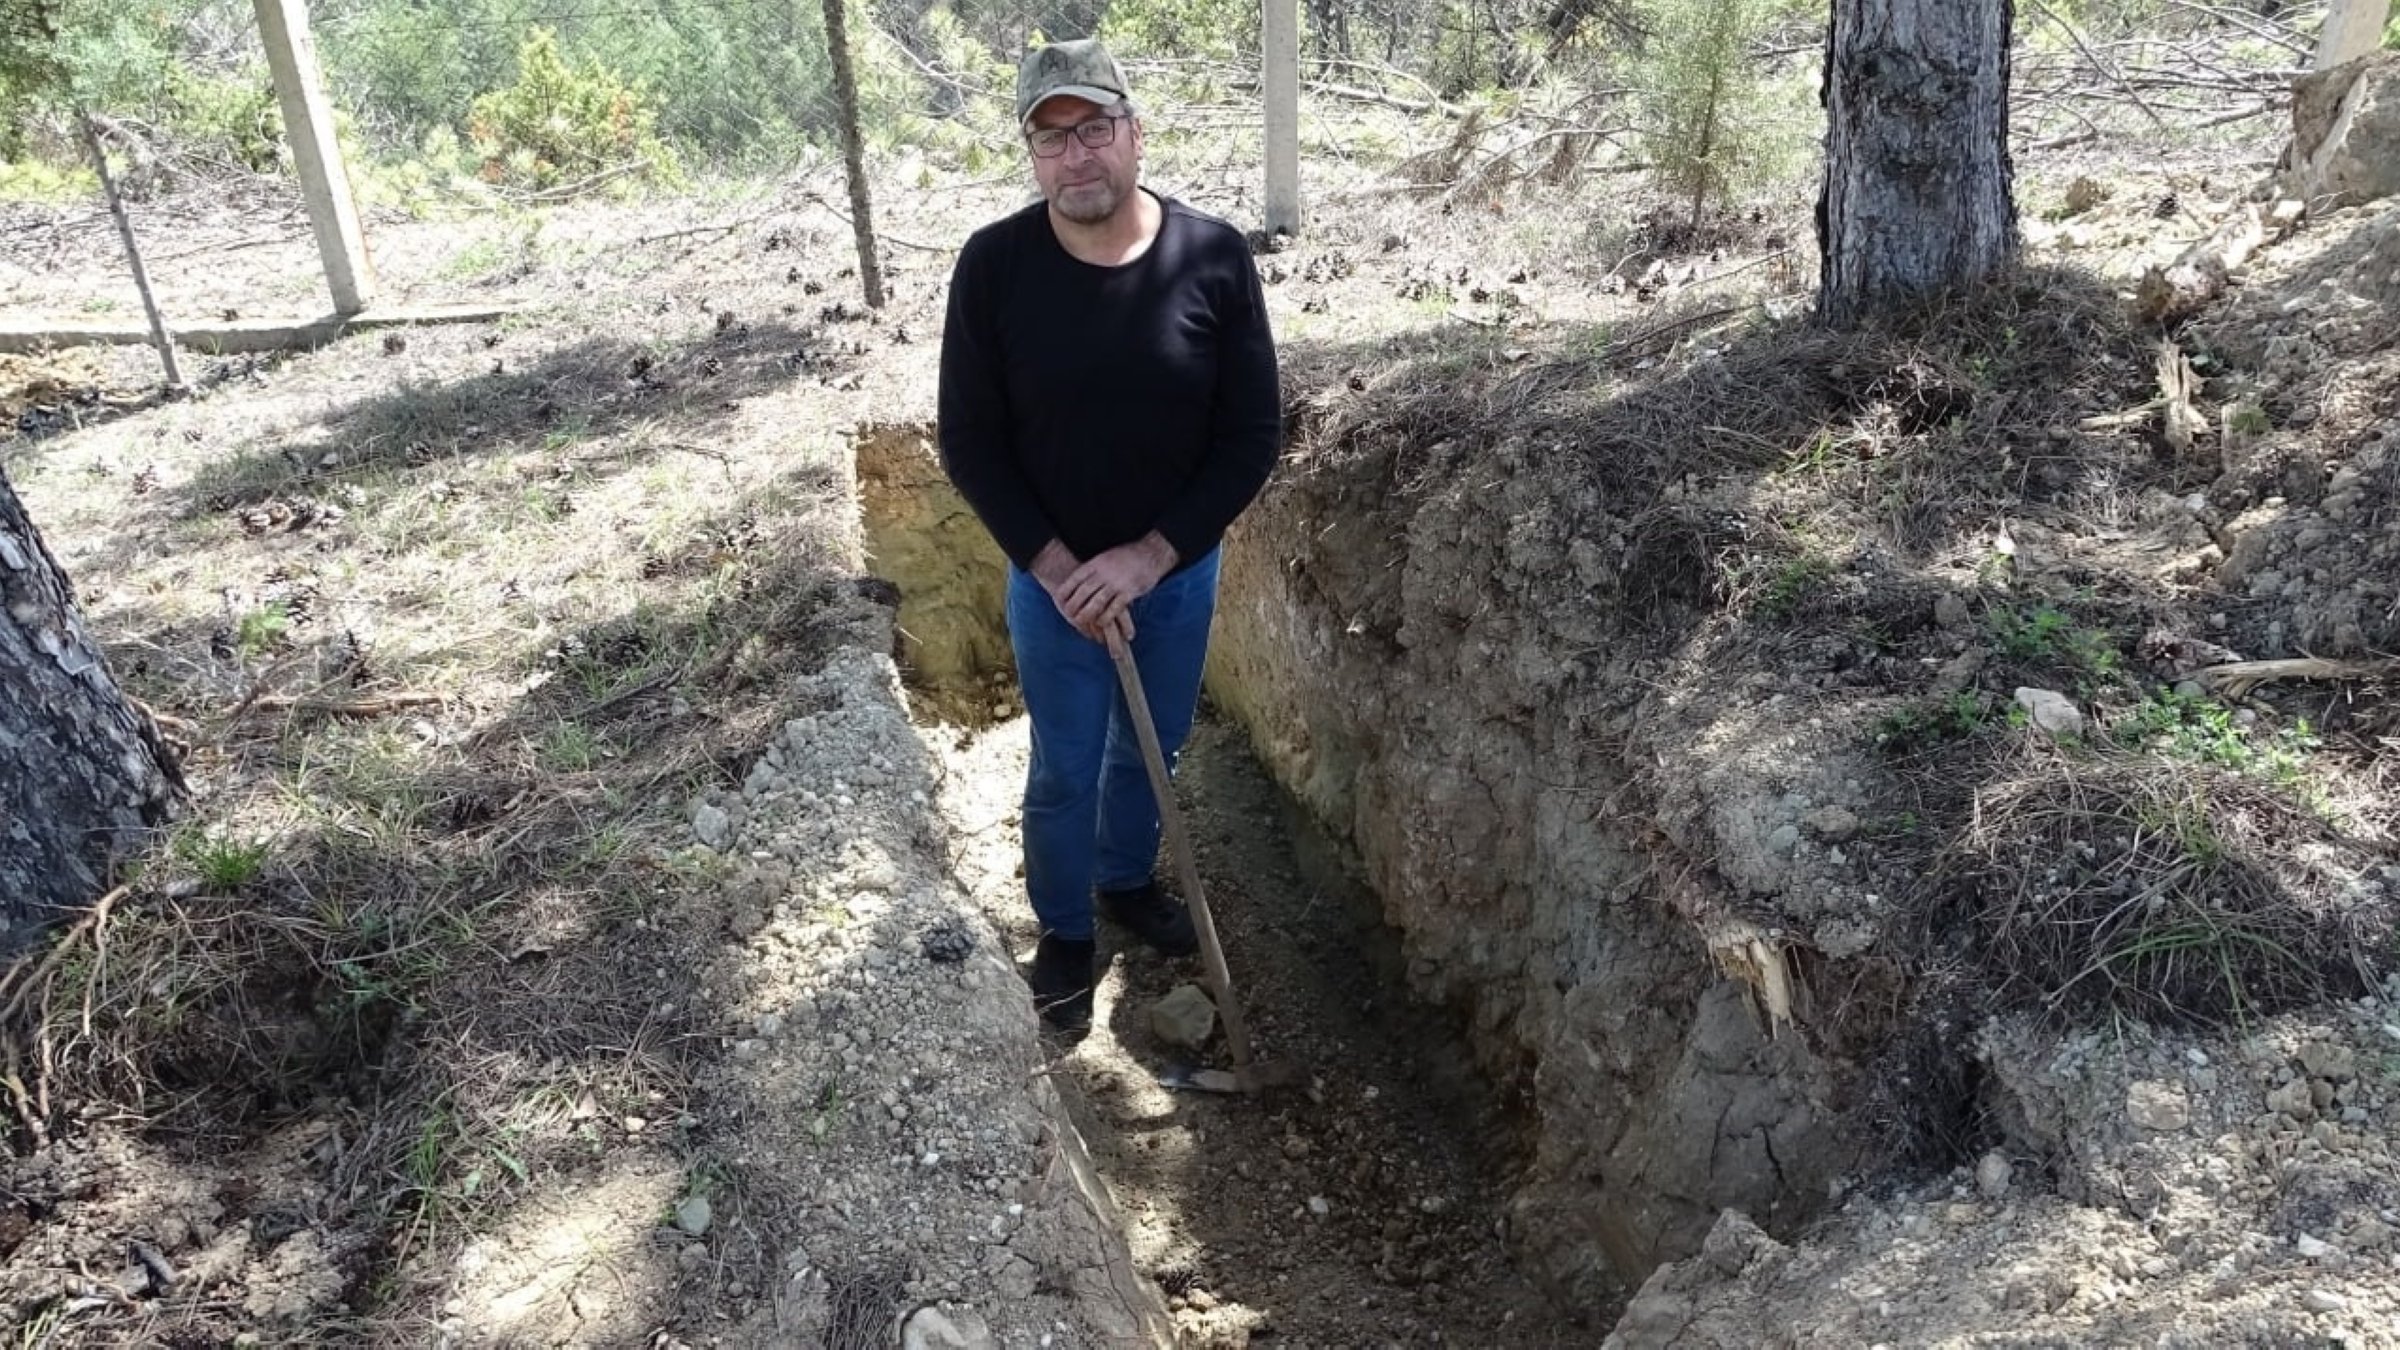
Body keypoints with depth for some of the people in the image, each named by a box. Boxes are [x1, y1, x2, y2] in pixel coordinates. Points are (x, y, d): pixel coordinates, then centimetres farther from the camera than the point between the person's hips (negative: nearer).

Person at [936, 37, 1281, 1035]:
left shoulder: (1214, 259, -15)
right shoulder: (993, 265, -16)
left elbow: (1253, 437, -11)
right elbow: (969, 443, -9)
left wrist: (1151, 555, -18)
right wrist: (1054, 567, -17)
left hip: (1178, 570, 2)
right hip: (1051, 578, -1)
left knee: (1150, 753, 22)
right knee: (1064, 773, 12)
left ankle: (1127, 880, 49)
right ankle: (1064, 931, 37)